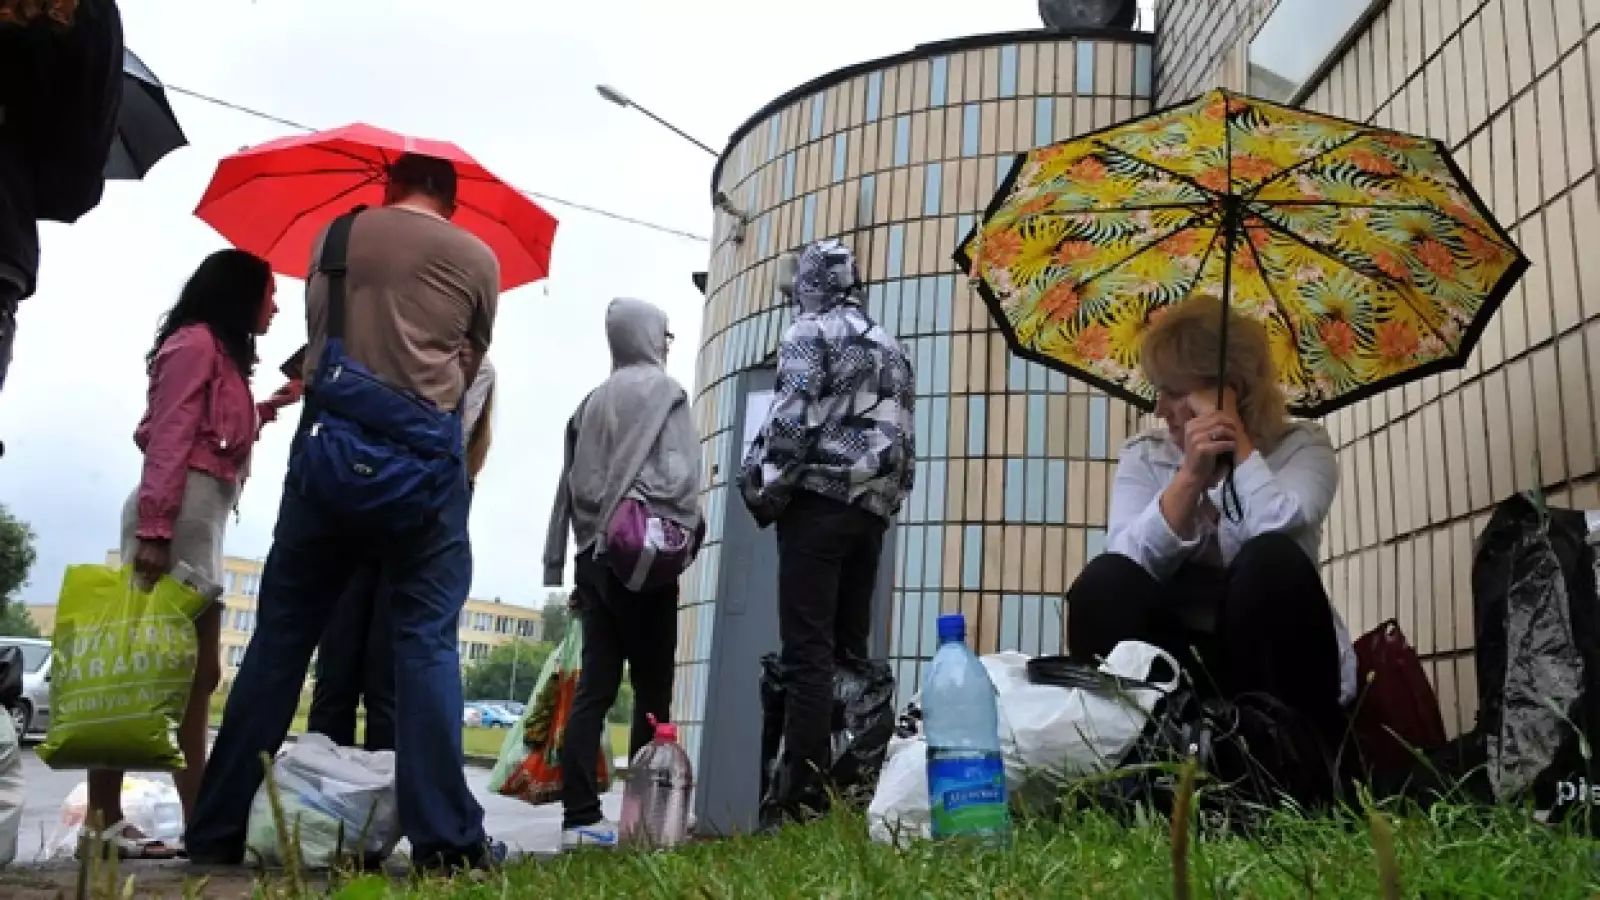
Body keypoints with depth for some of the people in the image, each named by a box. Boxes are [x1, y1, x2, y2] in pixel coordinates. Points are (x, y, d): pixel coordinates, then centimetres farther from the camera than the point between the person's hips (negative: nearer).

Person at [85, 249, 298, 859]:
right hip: (176, 516, -10)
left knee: (195, 674, 7)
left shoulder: (223, 355, 26)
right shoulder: (197, 341, -2)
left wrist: (272, 405, 25)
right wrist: (153, 530, -22)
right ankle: (101, 818, -9)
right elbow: (168, 438, -13)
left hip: (201, 522, 10)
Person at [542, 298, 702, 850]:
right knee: (652, 689, 0)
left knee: (594, 689, 3)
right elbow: (676, 474, -11)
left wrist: (581, 552, 14)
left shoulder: (592, 401, 18)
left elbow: (573, 482, 14)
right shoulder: (663, 389, 0)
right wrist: (685, 532, -2)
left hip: (595, 553, 6)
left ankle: (579, 817, -1)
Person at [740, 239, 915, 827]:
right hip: (872, 510, 7)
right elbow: (906, 441, 19)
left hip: (820, 502, -7)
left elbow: (792, 421, -13)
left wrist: (763, 493, -5)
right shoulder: (891, 348, 22)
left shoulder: (809, 333, 0)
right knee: (851, 651, 9)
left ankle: (805, 796, -13)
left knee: (807, 652, -10)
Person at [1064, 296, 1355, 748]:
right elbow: (1128, 561, -16)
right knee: (1104, 581, -24)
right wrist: (1190, 476, -26)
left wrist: (1236, 437, -17)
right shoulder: (1144, 456, 3)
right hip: (1178, 662, 2)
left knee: (1271, 560, -29)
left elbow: (1275, 532, -27)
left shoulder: (1302, 446, -3)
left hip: (1277, 671, -1)